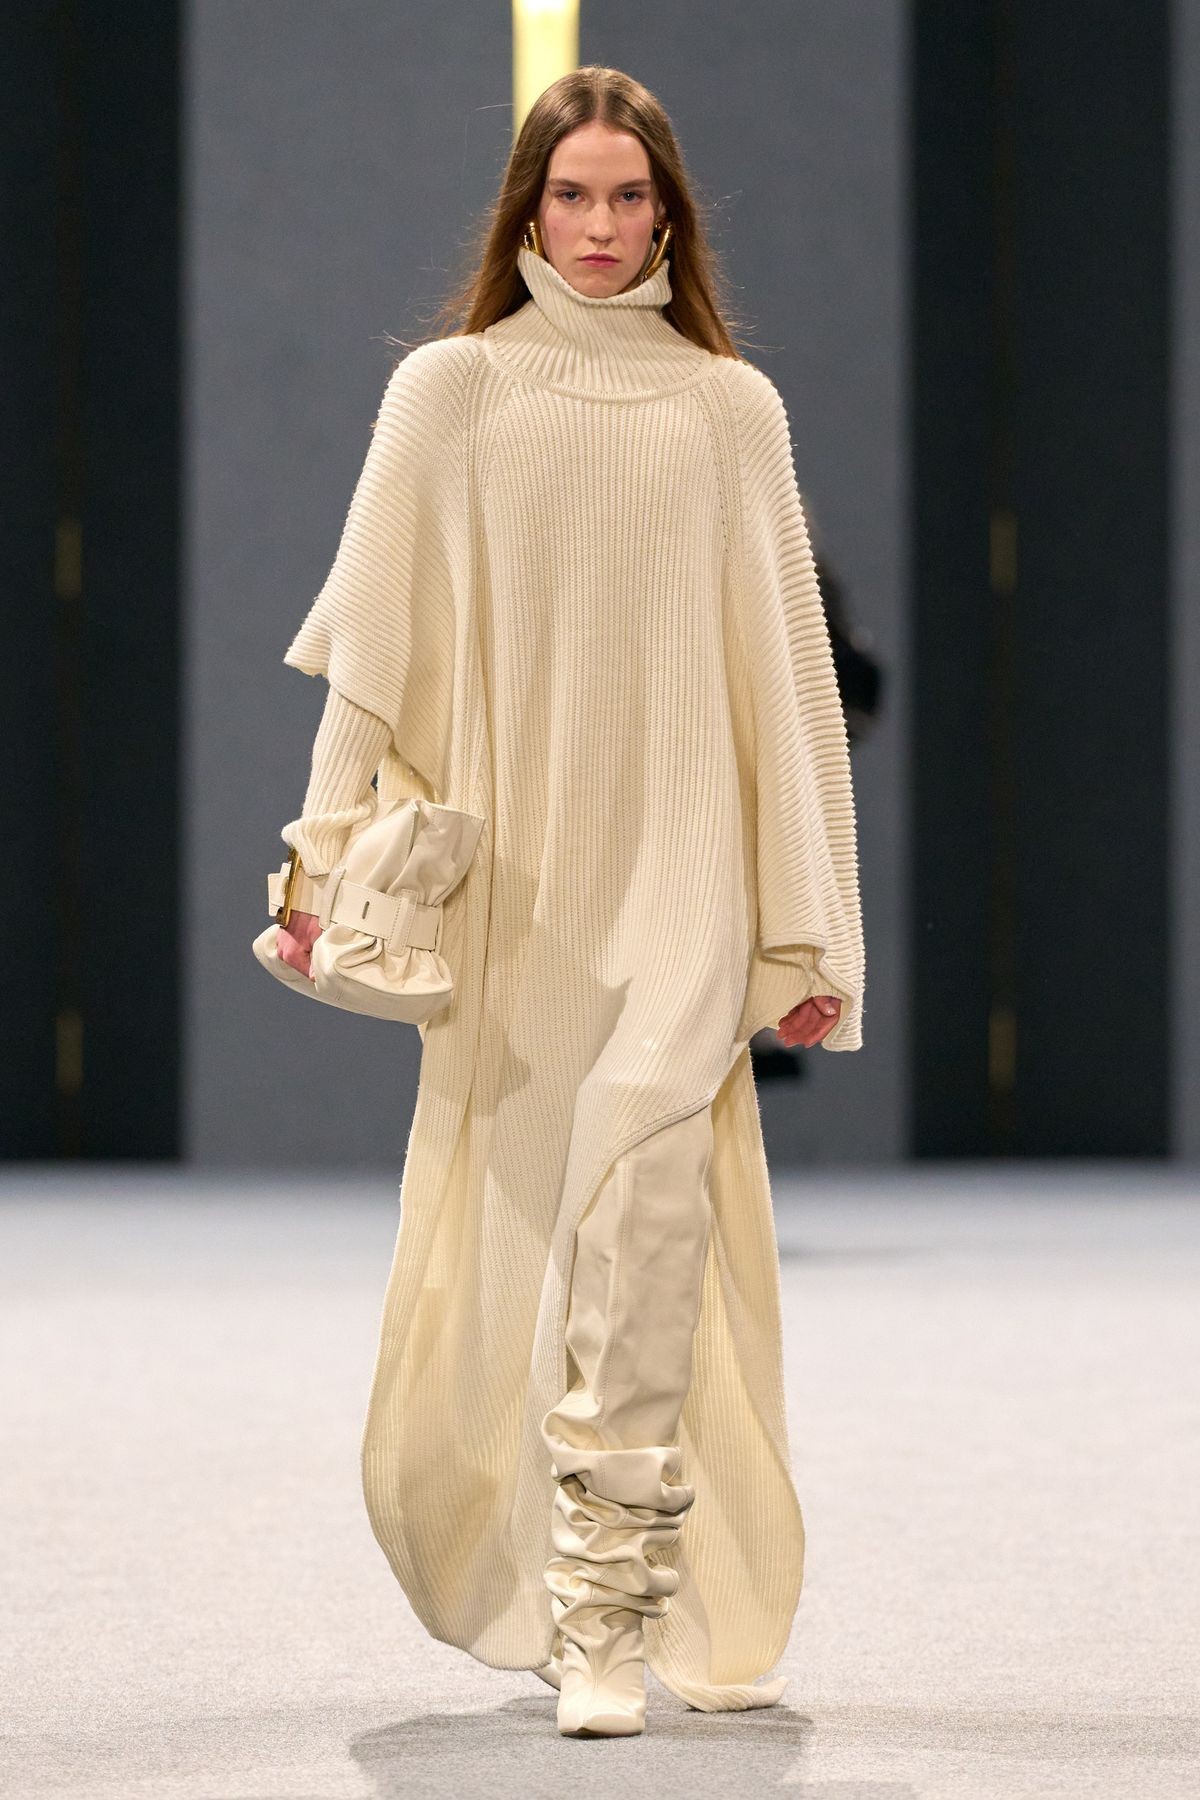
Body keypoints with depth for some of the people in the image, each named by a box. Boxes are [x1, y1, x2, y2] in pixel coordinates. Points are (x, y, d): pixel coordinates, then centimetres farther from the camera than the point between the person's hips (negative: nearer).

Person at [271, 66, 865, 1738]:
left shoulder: (731, 408, 9)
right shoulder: (449, 393, 7)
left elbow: (785, 671, 9)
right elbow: (377, 643, 5)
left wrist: (809, 925, 5)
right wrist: (334, 852, -6)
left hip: (679, 865, -1)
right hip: (509, 872, 1)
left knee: (647, 1178, -22)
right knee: (527, 1229, 5)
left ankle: (603, 1613, -21)